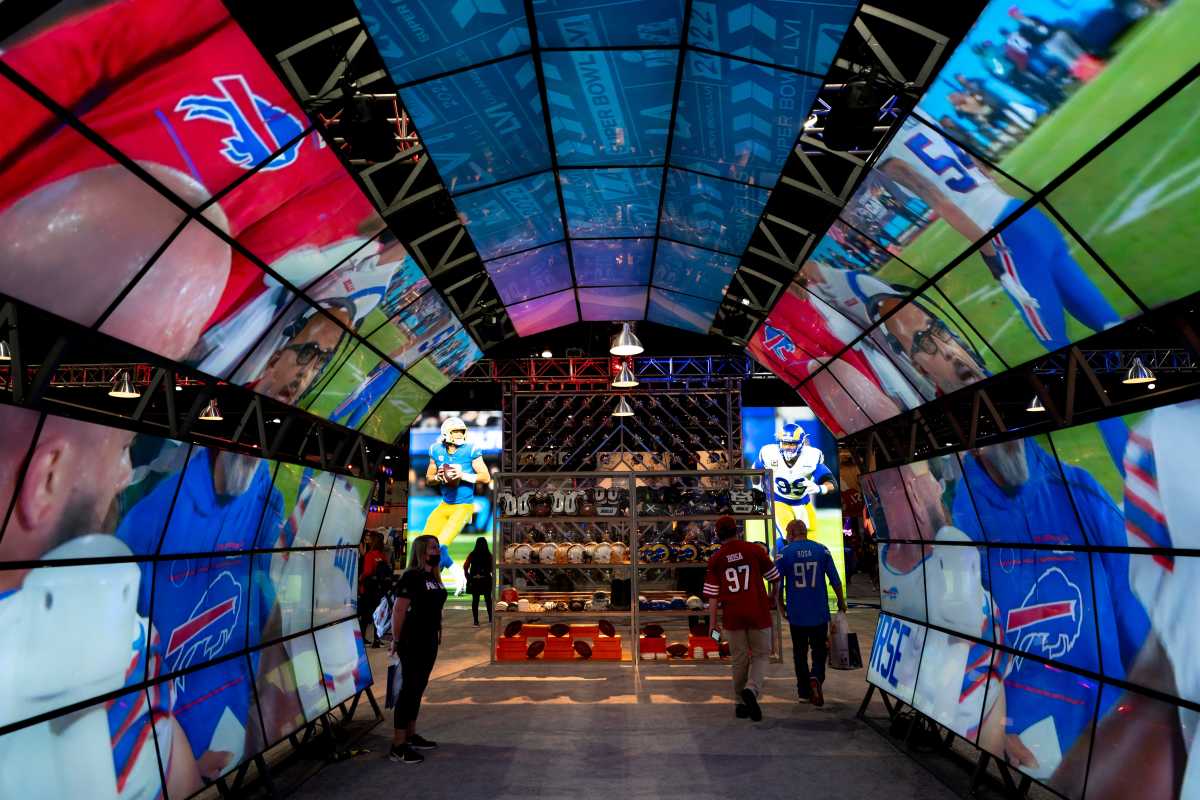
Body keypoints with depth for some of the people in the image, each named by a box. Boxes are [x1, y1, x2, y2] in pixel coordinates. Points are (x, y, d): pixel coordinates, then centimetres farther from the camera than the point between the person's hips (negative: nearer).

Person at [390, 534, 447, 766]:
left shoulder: (433, 577, 10)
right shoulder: (411, 577, -16)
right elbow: (398, 610, -18)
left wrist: (437, 633, 15)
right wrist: (396, 640, -16)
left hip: (429, 641, 9)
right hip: (412, 642, -9)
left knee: (419, 687, 16)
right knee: (409, 688, -4)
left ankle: (411, 735, 29)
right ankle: (398, 746, 3)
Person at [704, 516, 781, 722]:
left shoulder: (715, 558, 2)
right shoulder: (755, 549, -1)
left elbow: (713, 594, 0)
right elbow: (774, 577, 9)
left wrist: (712, 622, 6)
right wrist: (772, 596, 28)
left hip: (732, 616, 2)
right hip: (758, 613, -2)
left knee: (739, 659, 14)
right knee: (761, 655, 11)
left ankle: (741, 704, 18)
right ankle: (752, 689, -14)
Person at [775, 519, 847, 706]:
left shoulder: (784, 553, -4)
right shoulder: (822, 550, -1)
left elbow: (777, 585, -3)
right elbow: (835, 580, 0)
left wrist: (782, 606, 12)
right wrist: (841, 601, 15)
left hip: (796, 614, 0)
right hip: (820, 613, 0)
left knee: (800, 652, 13)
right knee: (819, 650, 11)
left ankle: (804, 691, 19)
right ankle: (816, 678, -14)